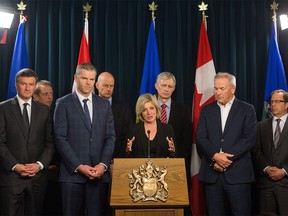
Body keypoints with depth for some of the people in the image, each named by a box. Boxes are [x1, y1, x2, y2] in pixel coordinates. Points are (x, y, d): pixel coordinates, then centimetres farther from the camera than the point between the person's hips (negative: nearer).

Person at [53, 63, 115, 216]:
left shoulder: (104, 104, 12)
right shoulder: (63, 104, 1)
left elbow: (110, 137, 8)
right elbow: (61, 138, -5)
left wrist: (103, 165, -5)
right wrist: (79, 166, -12)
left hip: (98, 172, 3)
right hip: (72, 172, -2)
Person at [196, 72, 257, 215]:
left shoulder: (247, 110, 5)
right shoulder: (206, 110, 13)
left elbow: (250, 138, -5)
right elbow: (200, 138, 3)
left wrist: (227, 157, -12)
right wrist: (215, 156, -14)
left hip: (238, 173, -2)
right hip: (212, 173, 2)